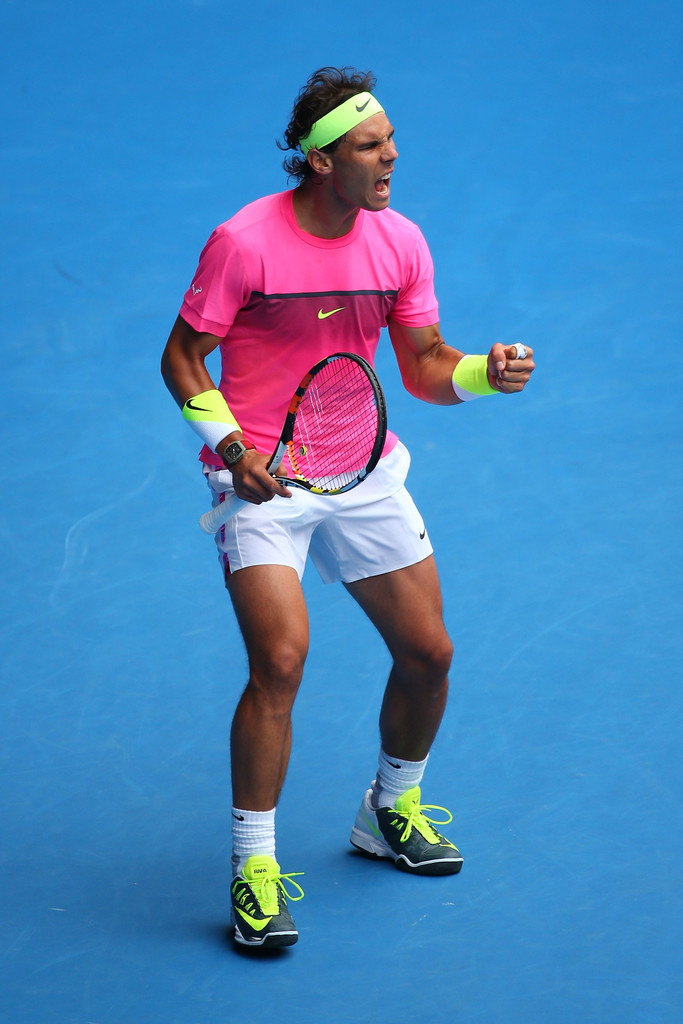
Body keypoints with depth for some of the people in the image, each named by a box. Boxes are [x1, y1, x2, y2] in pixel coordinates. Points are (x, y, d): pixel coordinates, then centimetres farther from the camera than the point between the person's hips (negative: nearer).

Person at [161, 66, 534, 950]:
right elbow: (182, 358, -7)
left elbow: (424, 366, 5)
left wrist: (485, 373, -16)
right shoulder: (244, 243, -15)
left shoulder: (400, 241, -1)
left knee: (427, 653, 7)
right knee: (280, 662, -19)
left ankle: (391, 813, 34)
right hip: (263, 480, -5)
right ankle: (253, 869, -6)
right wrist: (232, 447, -20)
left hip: (365, 474, 5)